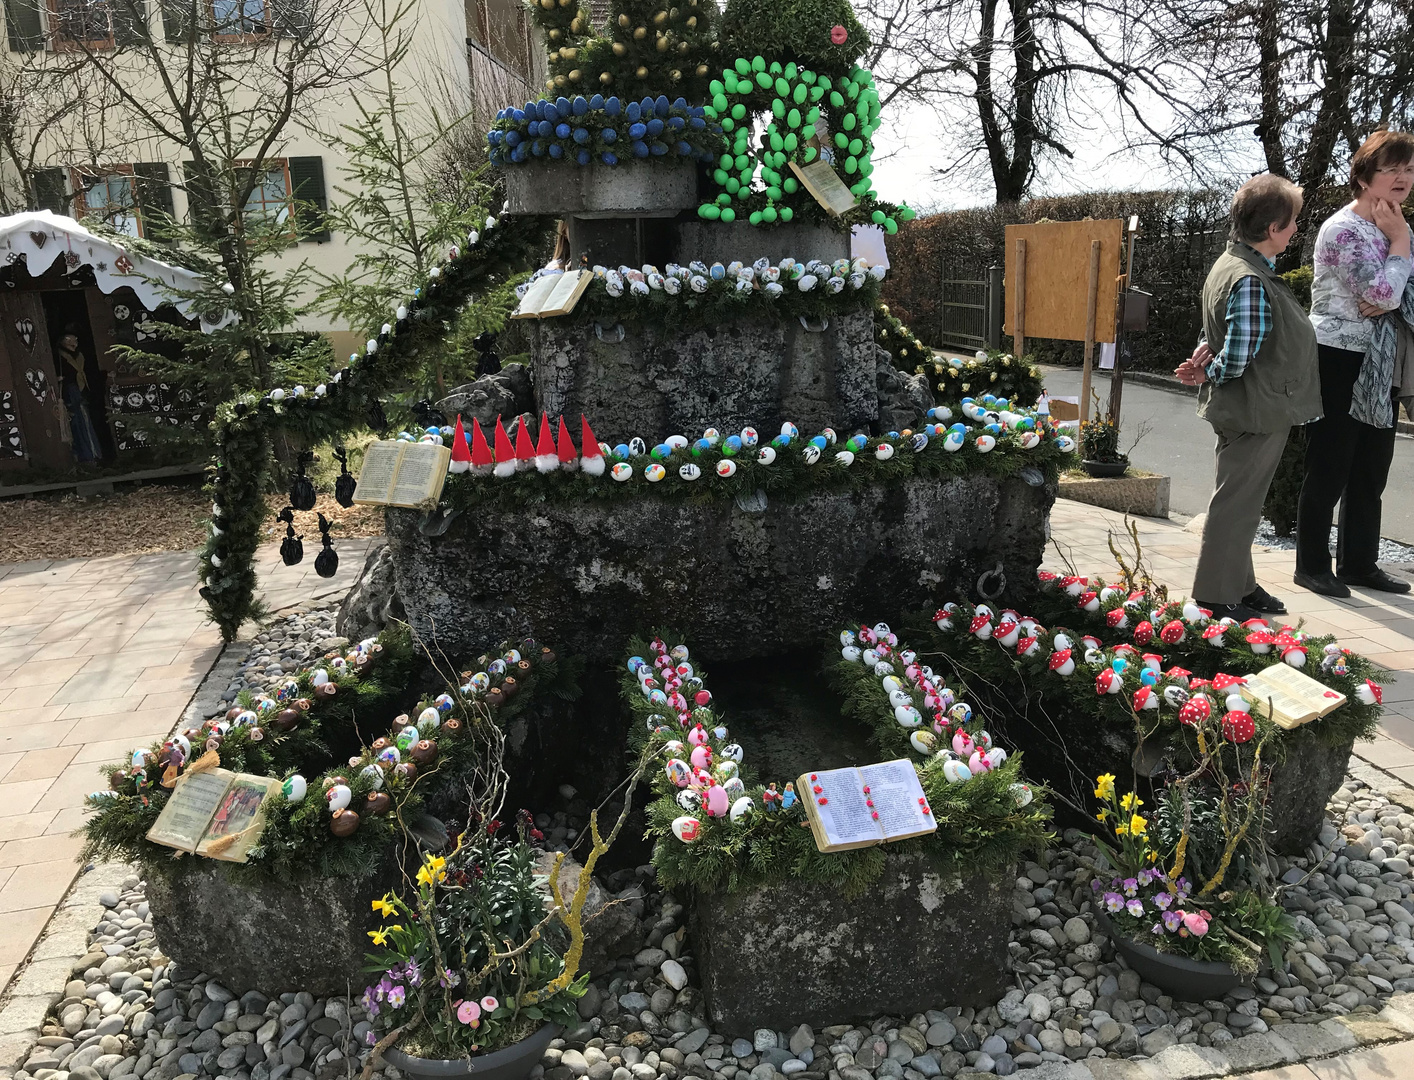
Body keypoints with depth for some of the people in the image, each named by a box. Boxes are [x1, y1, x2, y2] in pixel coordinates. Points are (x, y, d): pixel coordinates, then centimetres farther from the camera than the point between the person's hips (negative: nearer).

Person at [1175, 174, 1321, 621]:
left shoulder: (1231, 264, 8)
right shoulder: (1250, 283, -24)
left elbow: (1218, 334, 16)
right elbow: (1238, 360, -26)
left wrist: (1204, 365, -2)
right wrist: (1207, 374, -8)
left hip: (1250, 412, 10)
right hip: (1257, 412, -10)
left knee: (1242, 503, 18)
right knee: (1235, 505, 0)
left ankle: (1240, 585, 31)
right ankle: (1216, 597, 12)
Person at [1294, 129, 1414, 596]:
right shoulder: (1344, 230, -12)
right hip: (1340, 362, -8)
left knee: (1370, 471, 13)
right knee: (1328, 470, -2)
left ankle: (1358, 563, 23)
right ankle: (1312, 567, 8)